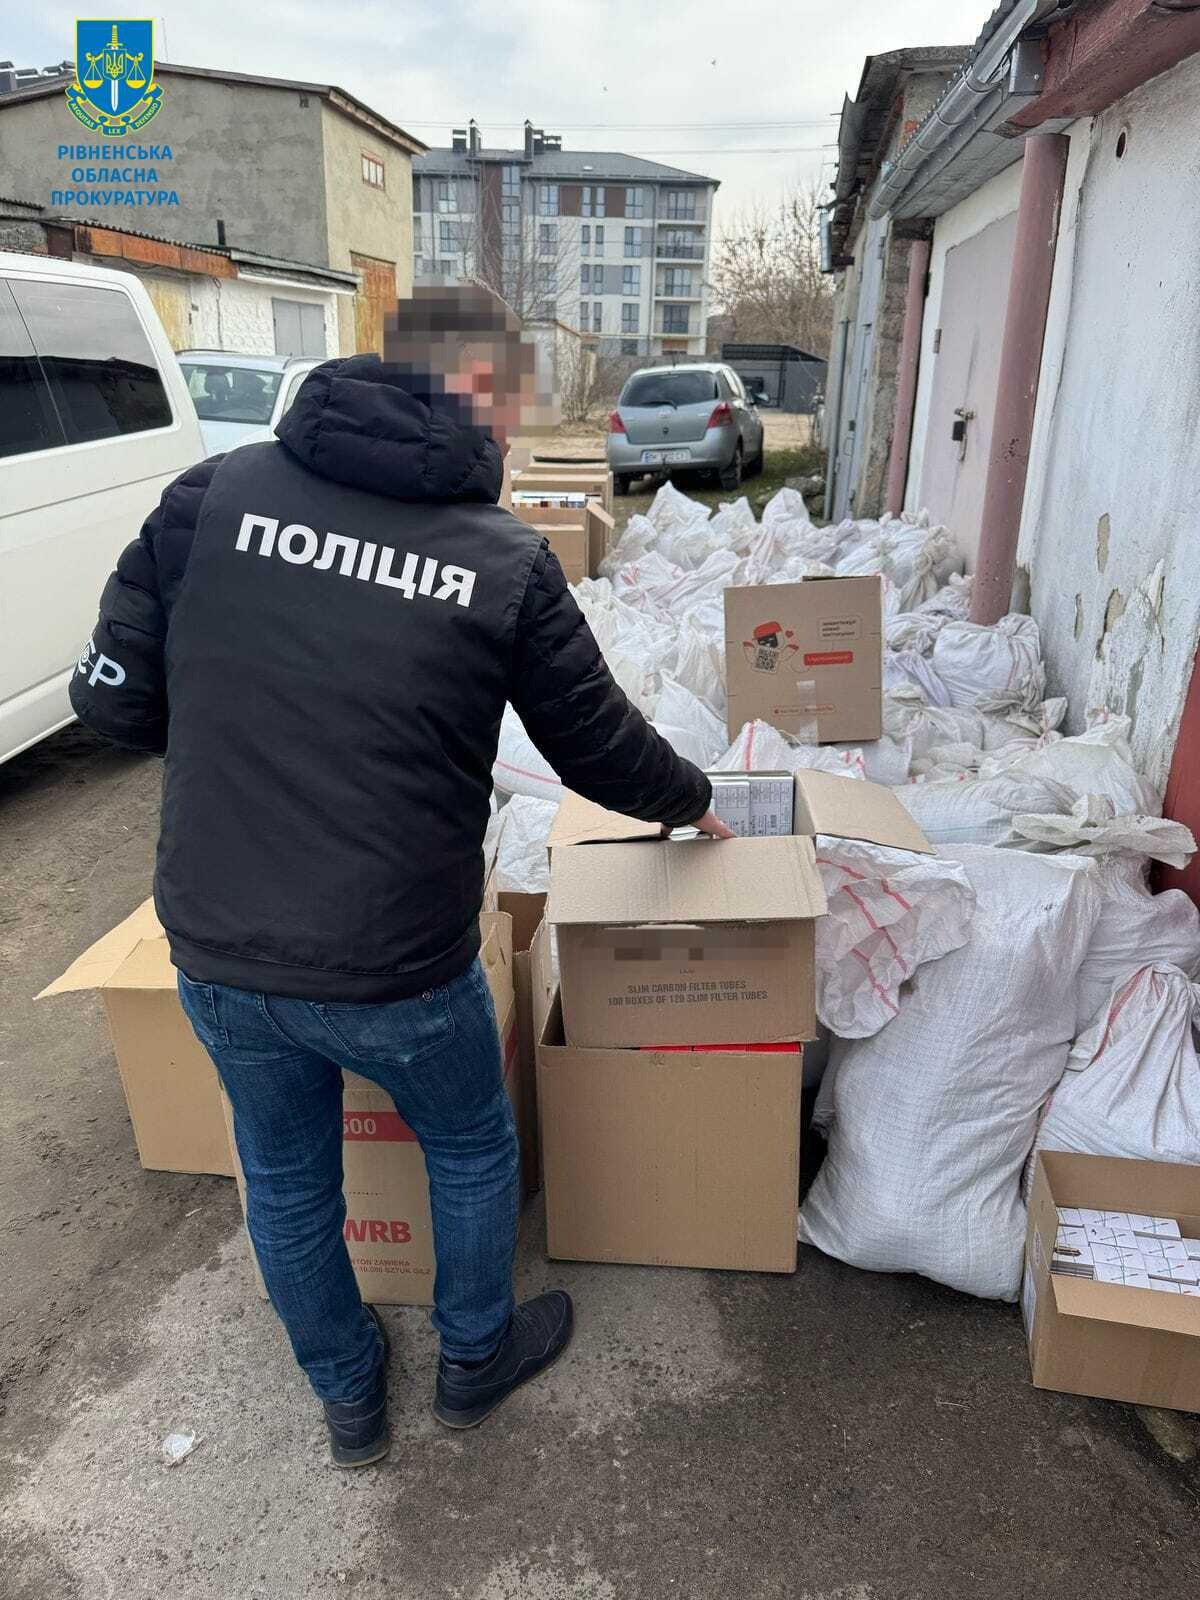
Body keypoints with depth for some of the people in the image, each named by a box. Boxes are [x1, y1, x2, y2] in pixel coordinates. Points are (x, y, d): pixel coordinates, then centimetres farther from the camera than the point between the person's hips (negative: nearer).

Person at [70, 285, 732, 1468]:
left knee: (285, 1179, 27)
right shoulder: (506, 562, -12)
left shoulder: (214, 493, -5)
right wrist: (691, 803, 21)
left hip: (215, 949, 4)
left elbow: (112, 698, -2)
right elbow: (600, 747, 0)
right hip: (394, 969, -3)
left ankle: (348, 1401, 52)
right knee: (471, 1149, 27)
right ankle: (475, 1358, 51)